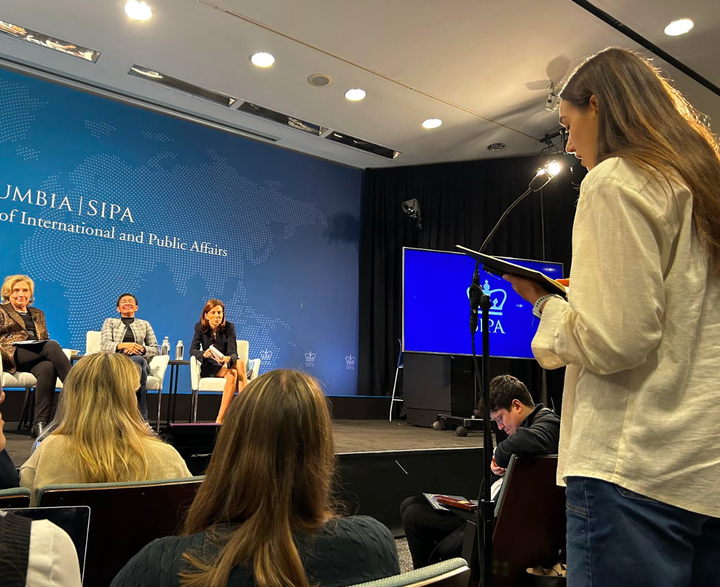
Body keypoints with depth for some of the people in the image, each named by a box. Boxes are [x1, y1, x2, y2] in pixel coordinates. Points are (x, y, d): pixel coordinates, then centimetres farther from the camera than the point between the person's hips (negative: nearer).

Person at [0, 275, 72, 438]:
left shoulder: (38, 314, 31)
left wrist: (49, 346, 1)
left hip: (36, 358, 4)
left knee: (47, 368, -36)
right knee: (52, 345, -33)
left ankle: (40, 423, -43)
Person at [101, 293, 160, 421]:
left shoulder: (144, 324, 25)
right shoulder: (109, 322, 22)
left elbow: (156, 349, 15)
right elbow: (104, 345, 3)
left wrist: (141, 349, -8)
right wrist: (123, 345, -18)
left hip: (138, 360, 2)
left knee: (138, 360, -41)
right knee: (139, 362, -40)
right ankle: (142, 418, -44)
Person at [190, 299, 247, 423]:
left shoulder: (229, 327, -5)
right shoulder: (200, 327, -2)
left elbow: (233, 353, -13)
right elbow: (193, 350, -11)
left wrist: (228, 359, -39)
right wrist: (204, 354, -35)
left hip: (227, 364, 1)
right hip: (209, 367, -1)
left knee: (240, 363, -35)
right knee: (232, 373, -33)